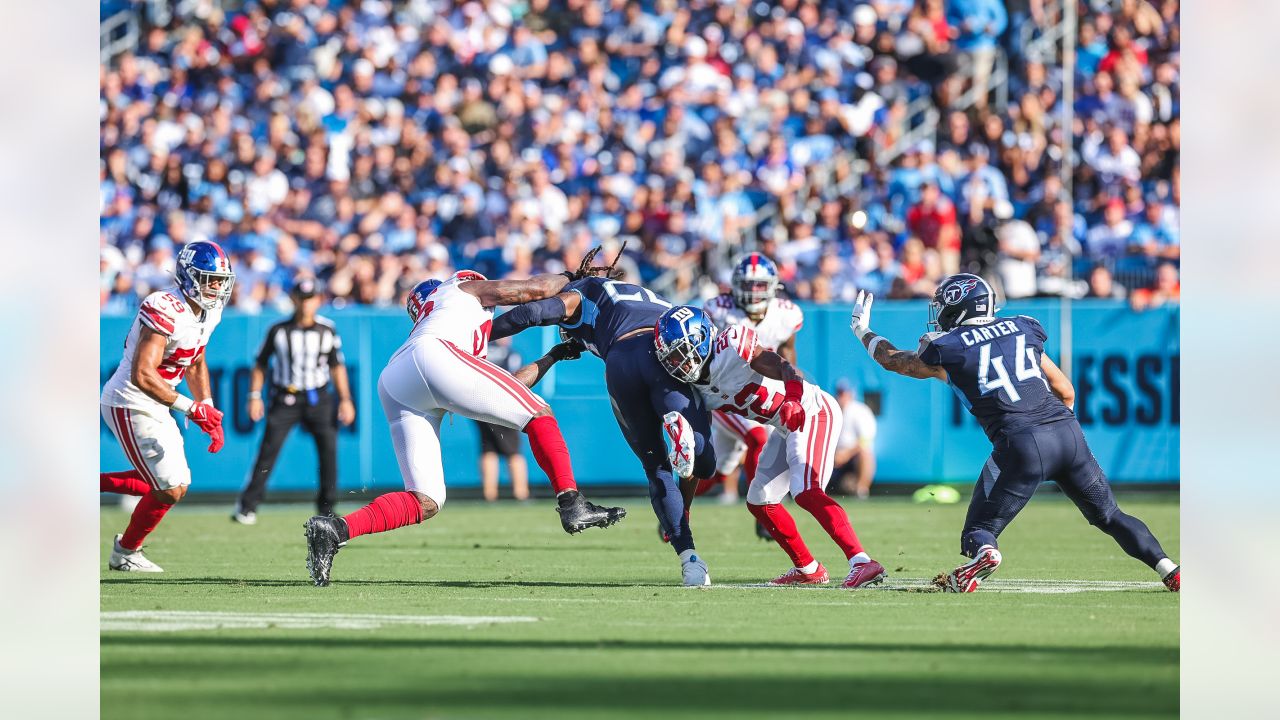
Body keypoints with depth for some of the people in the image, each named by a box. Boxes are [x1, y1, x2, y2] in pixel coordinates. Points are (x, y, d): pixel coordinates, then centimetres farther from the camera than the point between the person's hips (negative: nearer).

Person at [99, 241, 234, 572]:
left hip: (155, 407, 10)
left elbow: (196, 364, 21)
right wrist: (192, 409, -30)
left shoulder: (208, 313, 4)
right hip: (130, 405, -10)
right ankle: (126, 553, 17)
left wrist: (210, 412, 10)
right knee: (170, 490, -6)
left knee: (175, 485, 14)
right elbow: (142, 376, -31)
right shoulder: (165, 311, -26)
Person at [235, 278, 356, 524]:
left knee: (329, 448, -8)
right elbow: (260, 364, 7)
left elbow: (337, 366, 10)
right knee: (268, 450, -10)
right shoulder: (279, 330, 0)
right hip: (285, 399, -1)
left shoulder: (327, 330, 4)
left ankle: (327, 508, 4)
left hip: (318, 398, 1)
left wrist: (345, 399, 3)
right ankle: (247, 506, -5)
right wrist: (255, 396, -1)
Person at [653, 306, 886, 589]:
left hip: (813, 412, -10)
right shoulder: (696, 387, 6)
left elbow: (780, 367, -29)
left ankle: (861, 562, -34)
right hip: (787, 429, 10)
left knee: (806, 491, -26)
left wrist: (794, 401, -49)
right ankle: (808, 569, 27)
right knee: (759, 502, 14)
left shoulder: (731, 346, -20)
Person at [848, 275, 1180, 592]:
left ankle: (983, 553, -27)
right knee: (1109, 515, 18)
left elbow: (893, 360, 27)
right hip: (1068, 431, 4)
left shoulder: (946, 350, 7)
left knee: (980, 527, 7)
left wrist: (862, 330, 44)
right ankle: (1169, 569, 4)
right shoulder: (1021, 329, 18)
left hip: (1021, 444, -4)